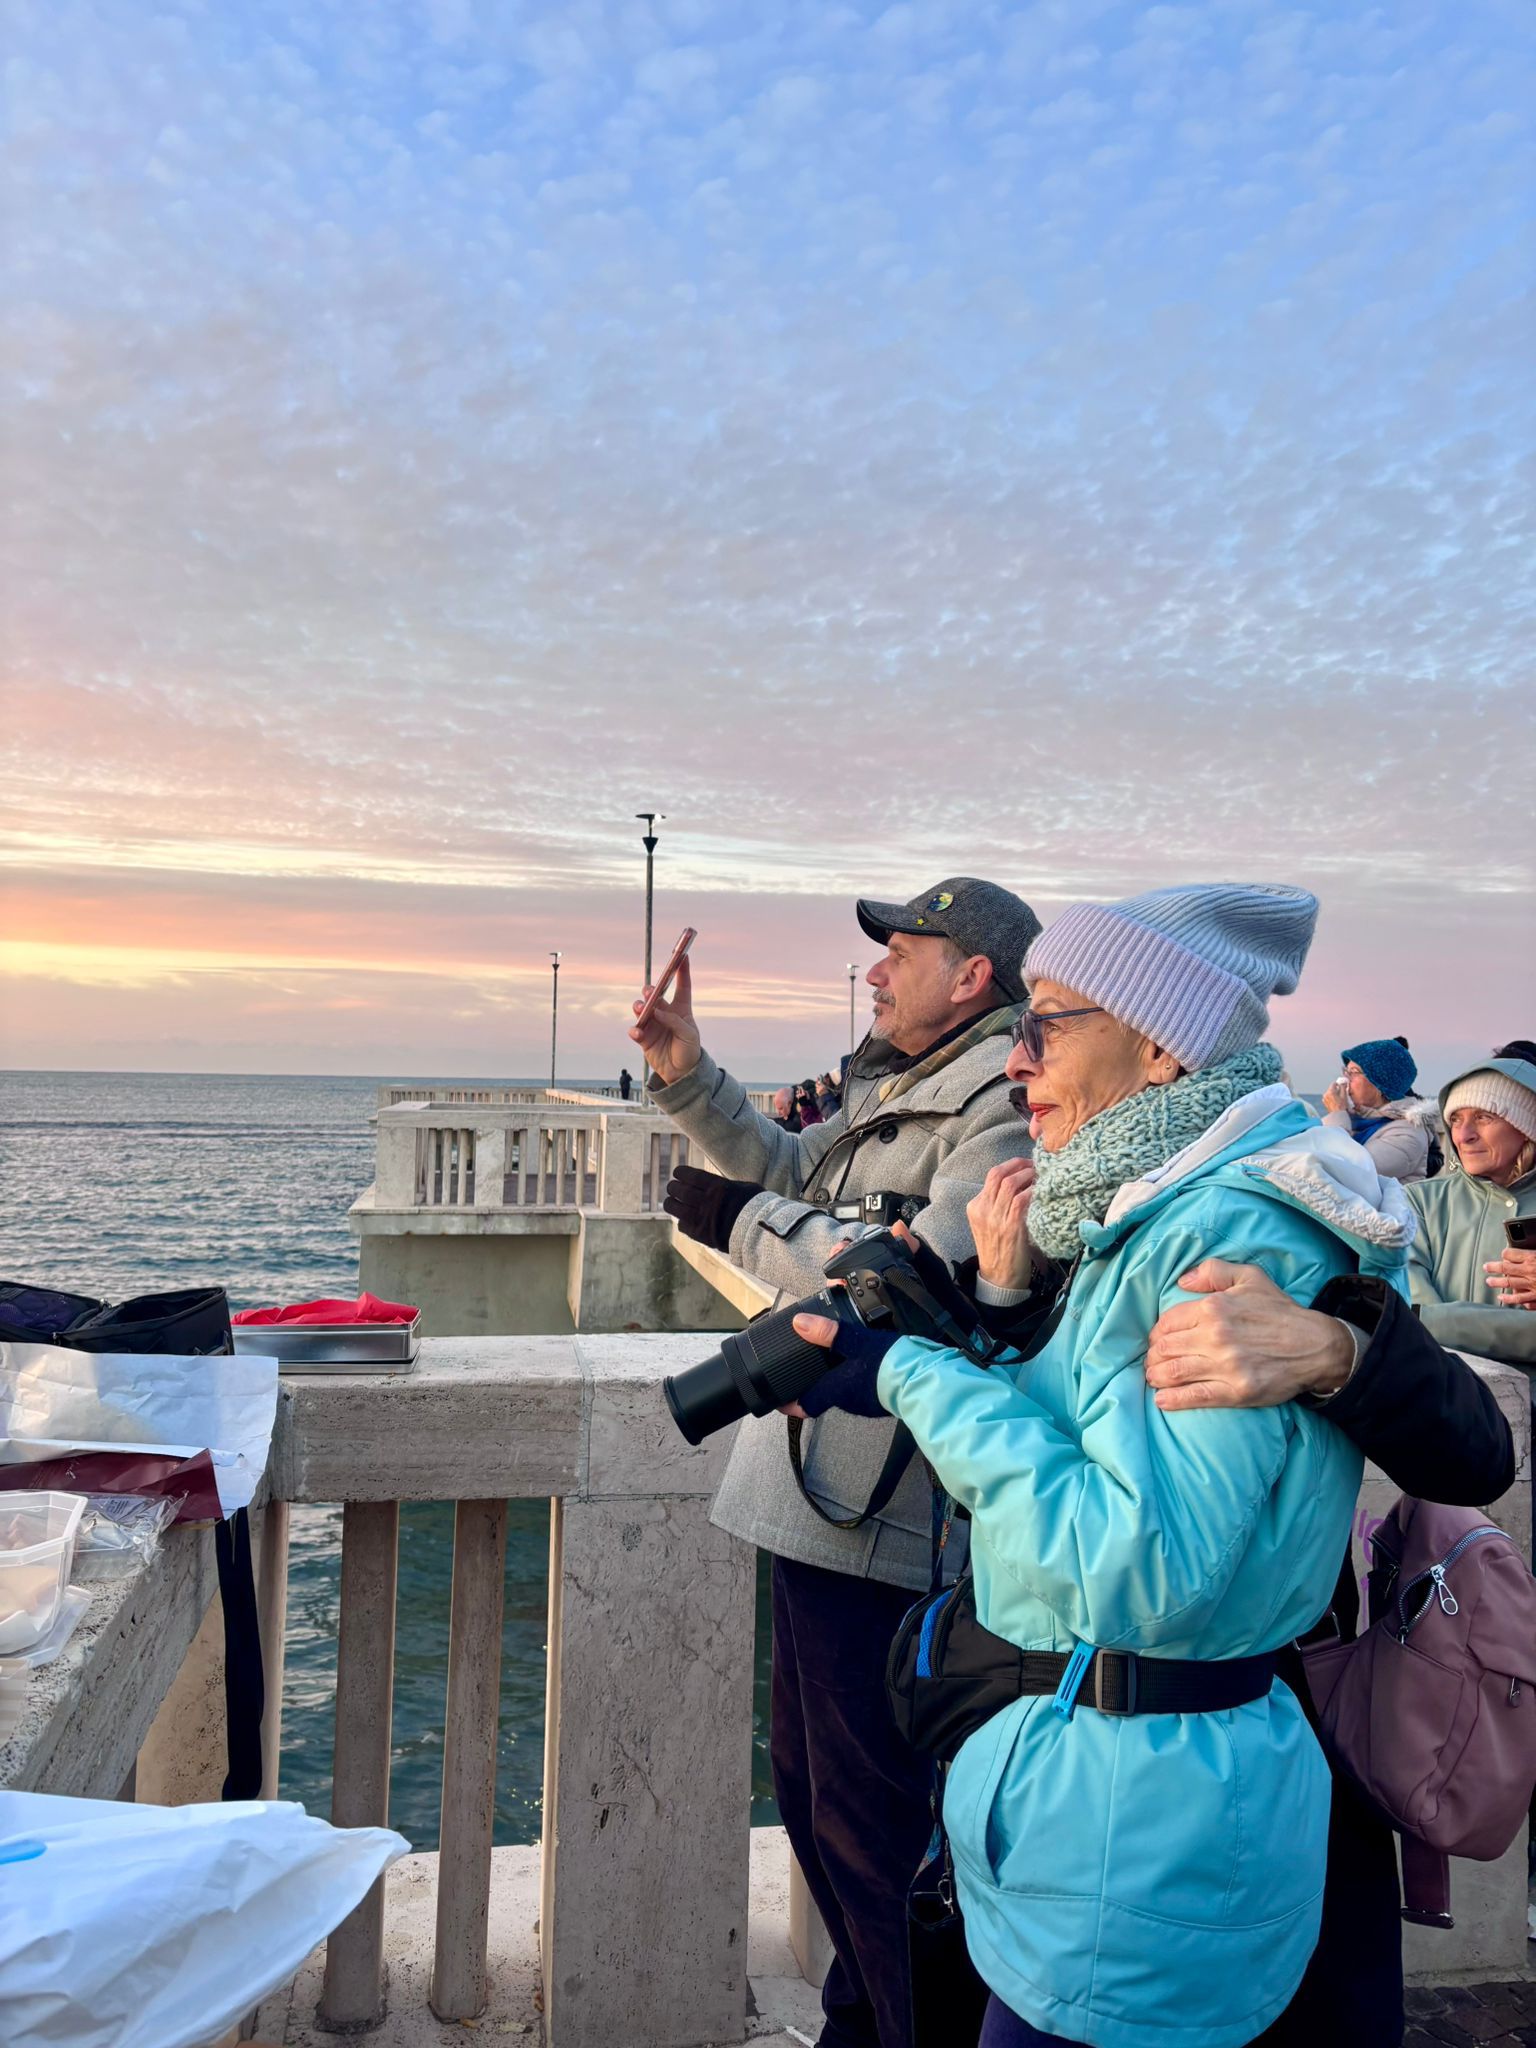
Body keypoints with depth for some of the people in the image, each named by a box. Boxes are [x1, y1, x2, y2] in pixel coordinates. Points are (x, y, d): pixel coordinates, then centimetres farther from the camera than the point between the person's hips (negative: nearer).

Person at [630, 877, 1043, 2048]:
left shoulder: (1010, 1097, -17)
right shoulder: (898, 1086, 15)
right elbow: (791, 1171, 27)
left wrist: (742, 1220, -17)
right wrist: (688, 1077, 14)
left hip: (885, 1520, -11)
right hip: (822, 1496, 11)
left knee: (872, 1820, 3)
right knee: (812, 1787, 25)